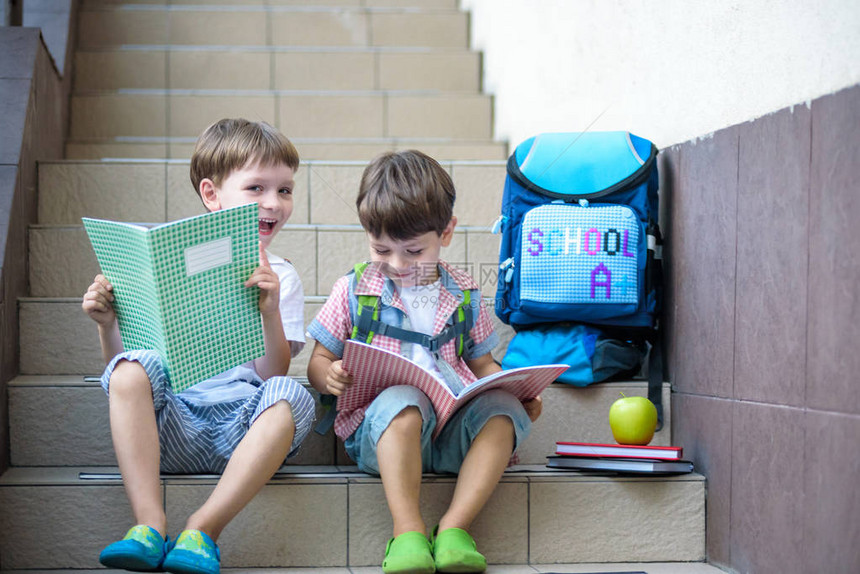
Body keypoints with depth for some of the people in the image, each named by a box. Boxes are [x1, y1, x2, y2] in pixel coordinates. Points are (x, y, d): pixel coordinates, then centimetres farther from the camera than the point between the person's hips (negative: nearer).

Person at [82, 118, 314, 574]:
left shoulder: (280, 277, 11)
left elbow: (273, 375, -1)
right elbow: (123, 371, 11)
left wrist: (271, 311, -17)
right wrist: (107, 324, -8)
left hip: (239, 427, 0)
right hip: (170, 425, 0)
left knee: (291, 397, -31)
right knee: (131, 369, -28)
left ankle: (203, 529, -32)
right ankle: (149, 523, -32)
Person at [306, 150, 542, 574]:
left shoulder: (463, 295, 15)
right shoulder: (354, 290, 10)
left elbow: (482, 365, 21)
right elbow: (319, 361, 12)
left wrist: (516, 393, 0)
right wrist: (329, 377, -13)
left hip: (453, 430, 3)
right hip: (383, 429, -3)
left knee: (502, 409, -27)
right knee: (401, 400, -37)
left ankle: (453, 527, -30)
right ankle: (407, 531, -38)